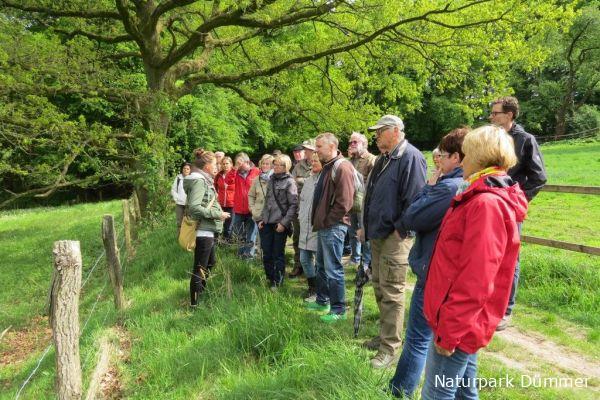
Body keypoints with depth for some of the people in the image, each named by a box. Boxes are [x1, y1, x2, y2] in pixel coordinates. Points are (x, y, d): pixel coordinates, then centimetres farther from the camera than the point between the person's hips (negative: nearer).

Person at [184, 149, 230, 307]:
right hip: (203, 231, -10)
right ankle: (195, 303, 10)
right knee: (200, 269, 0)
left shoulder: (204, 180, 13)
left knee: (210, 264, 24)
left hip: (207, 230, 10)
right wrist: (217, 214, -21)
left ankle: (201, 292, 41)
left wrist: (218, 213, 7)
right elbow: (194, 207, -27)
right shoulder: (199, 181, -17)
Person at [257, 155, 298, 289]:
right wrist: (262, 219, 12)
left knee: (278, 255, 4)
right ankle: (269, 279, 25)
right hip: (267, 223, 6)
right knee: (266, 254, 9)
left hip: (280, 224, -6)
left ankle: (277, 282, 17)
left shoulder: (289, 182, -6)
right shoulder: (271, 180, 13)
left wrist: (284, 223, -15)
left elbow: (293, 204, -10)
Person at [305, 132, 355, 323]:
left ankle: (338, 310, 8)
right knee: (321, 266, 20)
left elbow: (344, 202, -22)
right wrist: (318, 219, 14)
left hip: (333, 227, -10)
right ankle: (322, 301, 34)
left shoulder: (342, 167, -16)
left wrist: (327, 221, -16)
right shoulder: (327, 167, 17)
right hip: (323, 226, 10)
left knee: (333, 270, -3)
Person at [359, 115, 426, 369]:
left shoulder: (410, 157, -14)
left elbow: (415, 200, -21)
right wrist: (366, 226, 19)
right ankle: (385, 336, 33)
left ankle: (389, 349, 8)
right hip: (378, 234, 10)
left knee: (391, 293, -3)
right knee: (379, 289, 17)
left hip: (395, 237, -10)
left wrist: (401, 230, -16)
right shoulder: (383, 159, 17)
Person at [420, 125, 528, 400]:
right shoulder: (485, 198, 10)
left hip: (458, 324, -10)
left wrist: (449, 330, -20)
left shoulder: (486, 204, -22)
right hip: (464, 322, 10)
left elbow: (474, 281, -26)